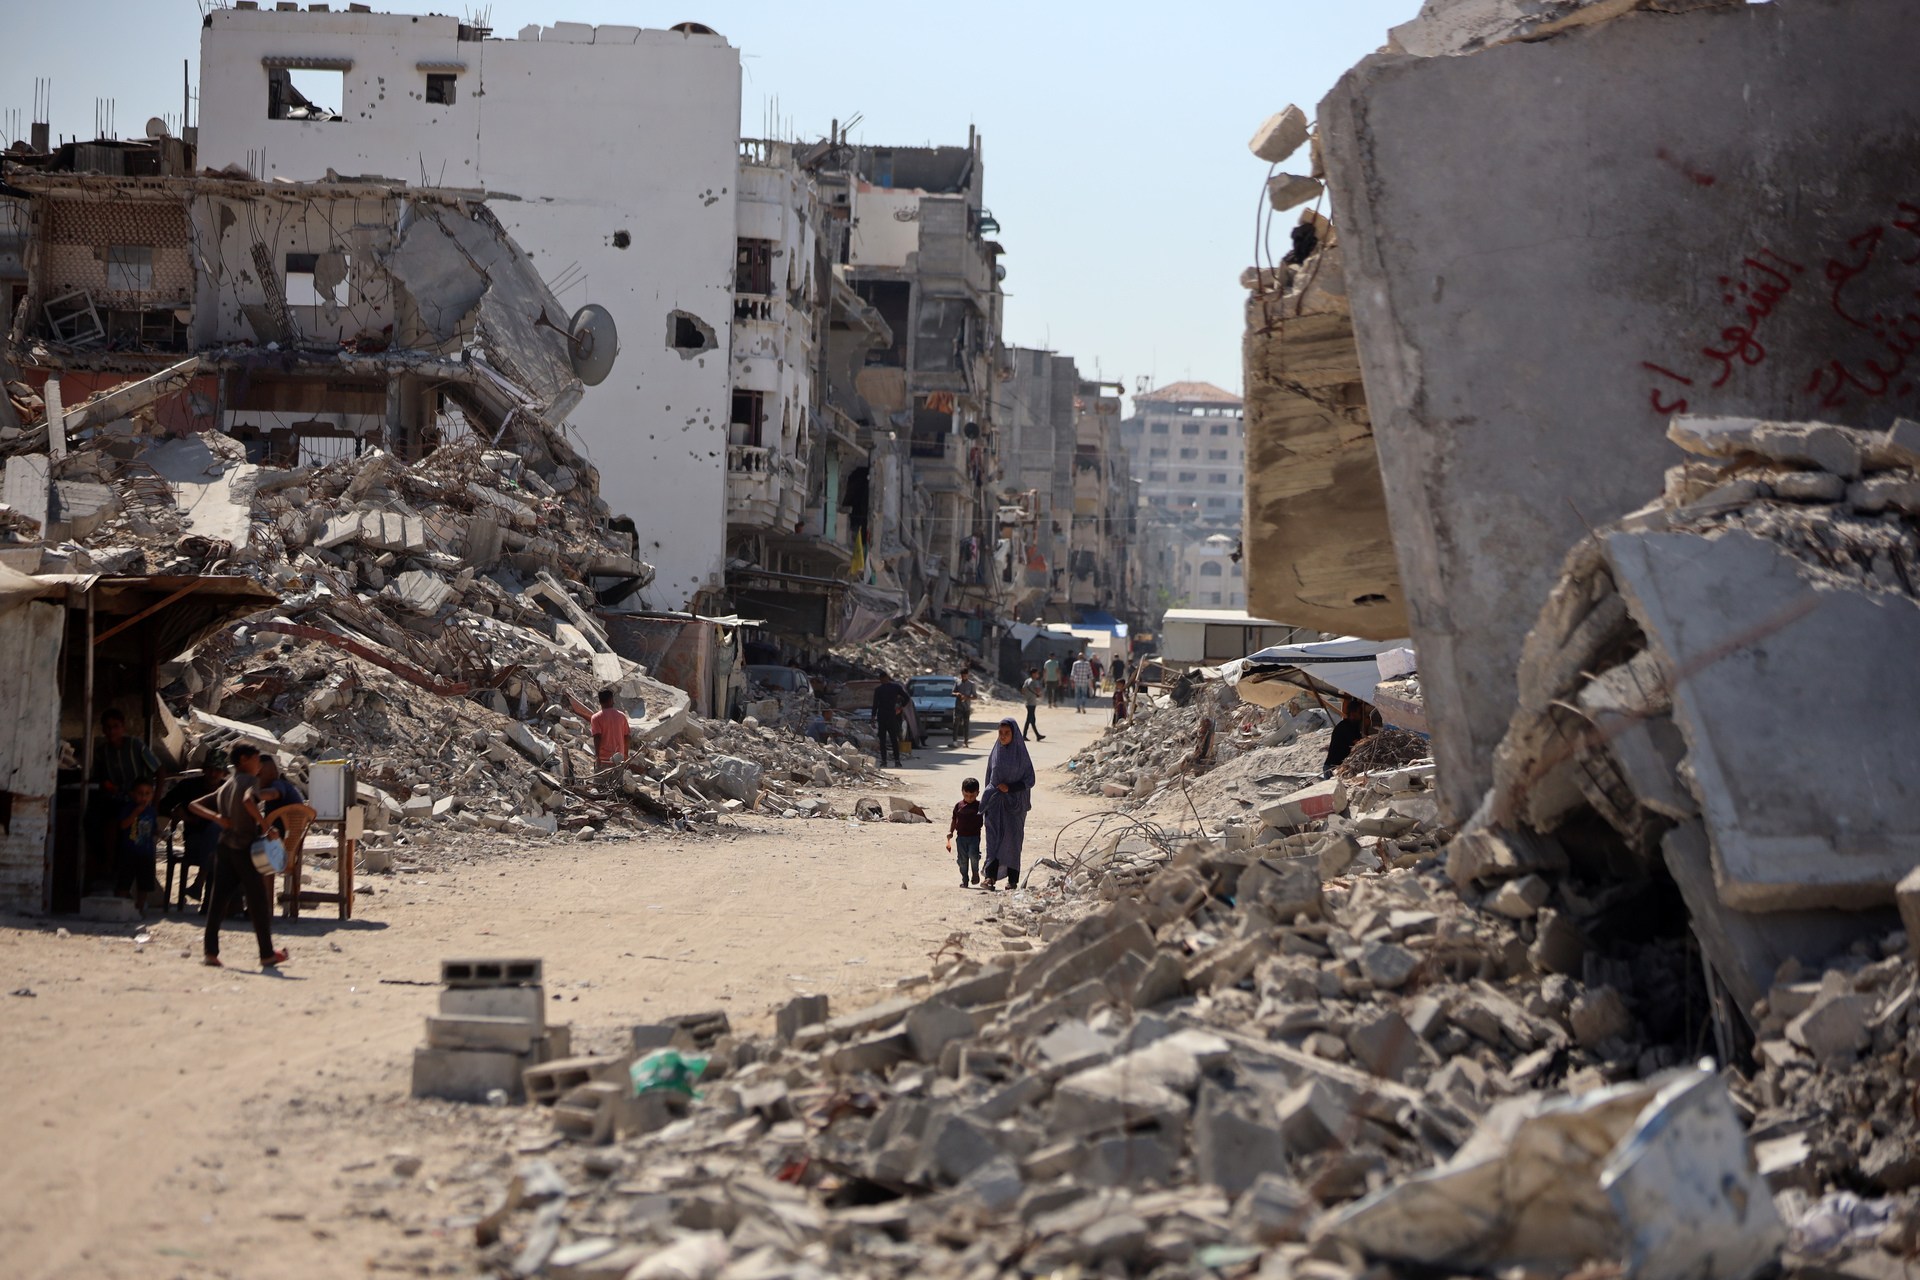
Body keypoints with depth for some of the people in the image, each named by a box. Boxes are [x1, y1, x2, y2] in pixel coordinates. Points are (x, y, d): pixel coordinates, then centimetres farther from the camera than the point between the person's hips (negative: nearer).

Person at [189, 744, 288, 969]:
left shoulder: (225, 787, 17)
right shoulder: (250, 781, -6)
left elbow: (195, 805, 16)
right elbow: (248, 801, -28)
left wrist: (217, 817, 3)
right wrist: (264, 823, -20)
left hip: (225, 848, 7)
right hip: (246, 848, -7)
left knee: (218, 899, 3)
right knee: (258, 902, 1)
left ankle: (210, 951, -3)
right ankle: (267, 955, 7)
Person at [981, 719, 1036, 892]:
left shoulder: (1021, 754, -4)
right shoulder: (995, 754, 6)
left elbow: (1030, 780, -4)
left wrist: (1010, 787, -17)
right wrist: (986, 803, 12)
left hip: (1015, 802, -2)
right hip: (996, 801, 2)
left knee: (1012, 838, 0)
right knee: (994, 837, -10)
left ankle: (1013, 879, 8)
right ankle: (991, 876, -19)